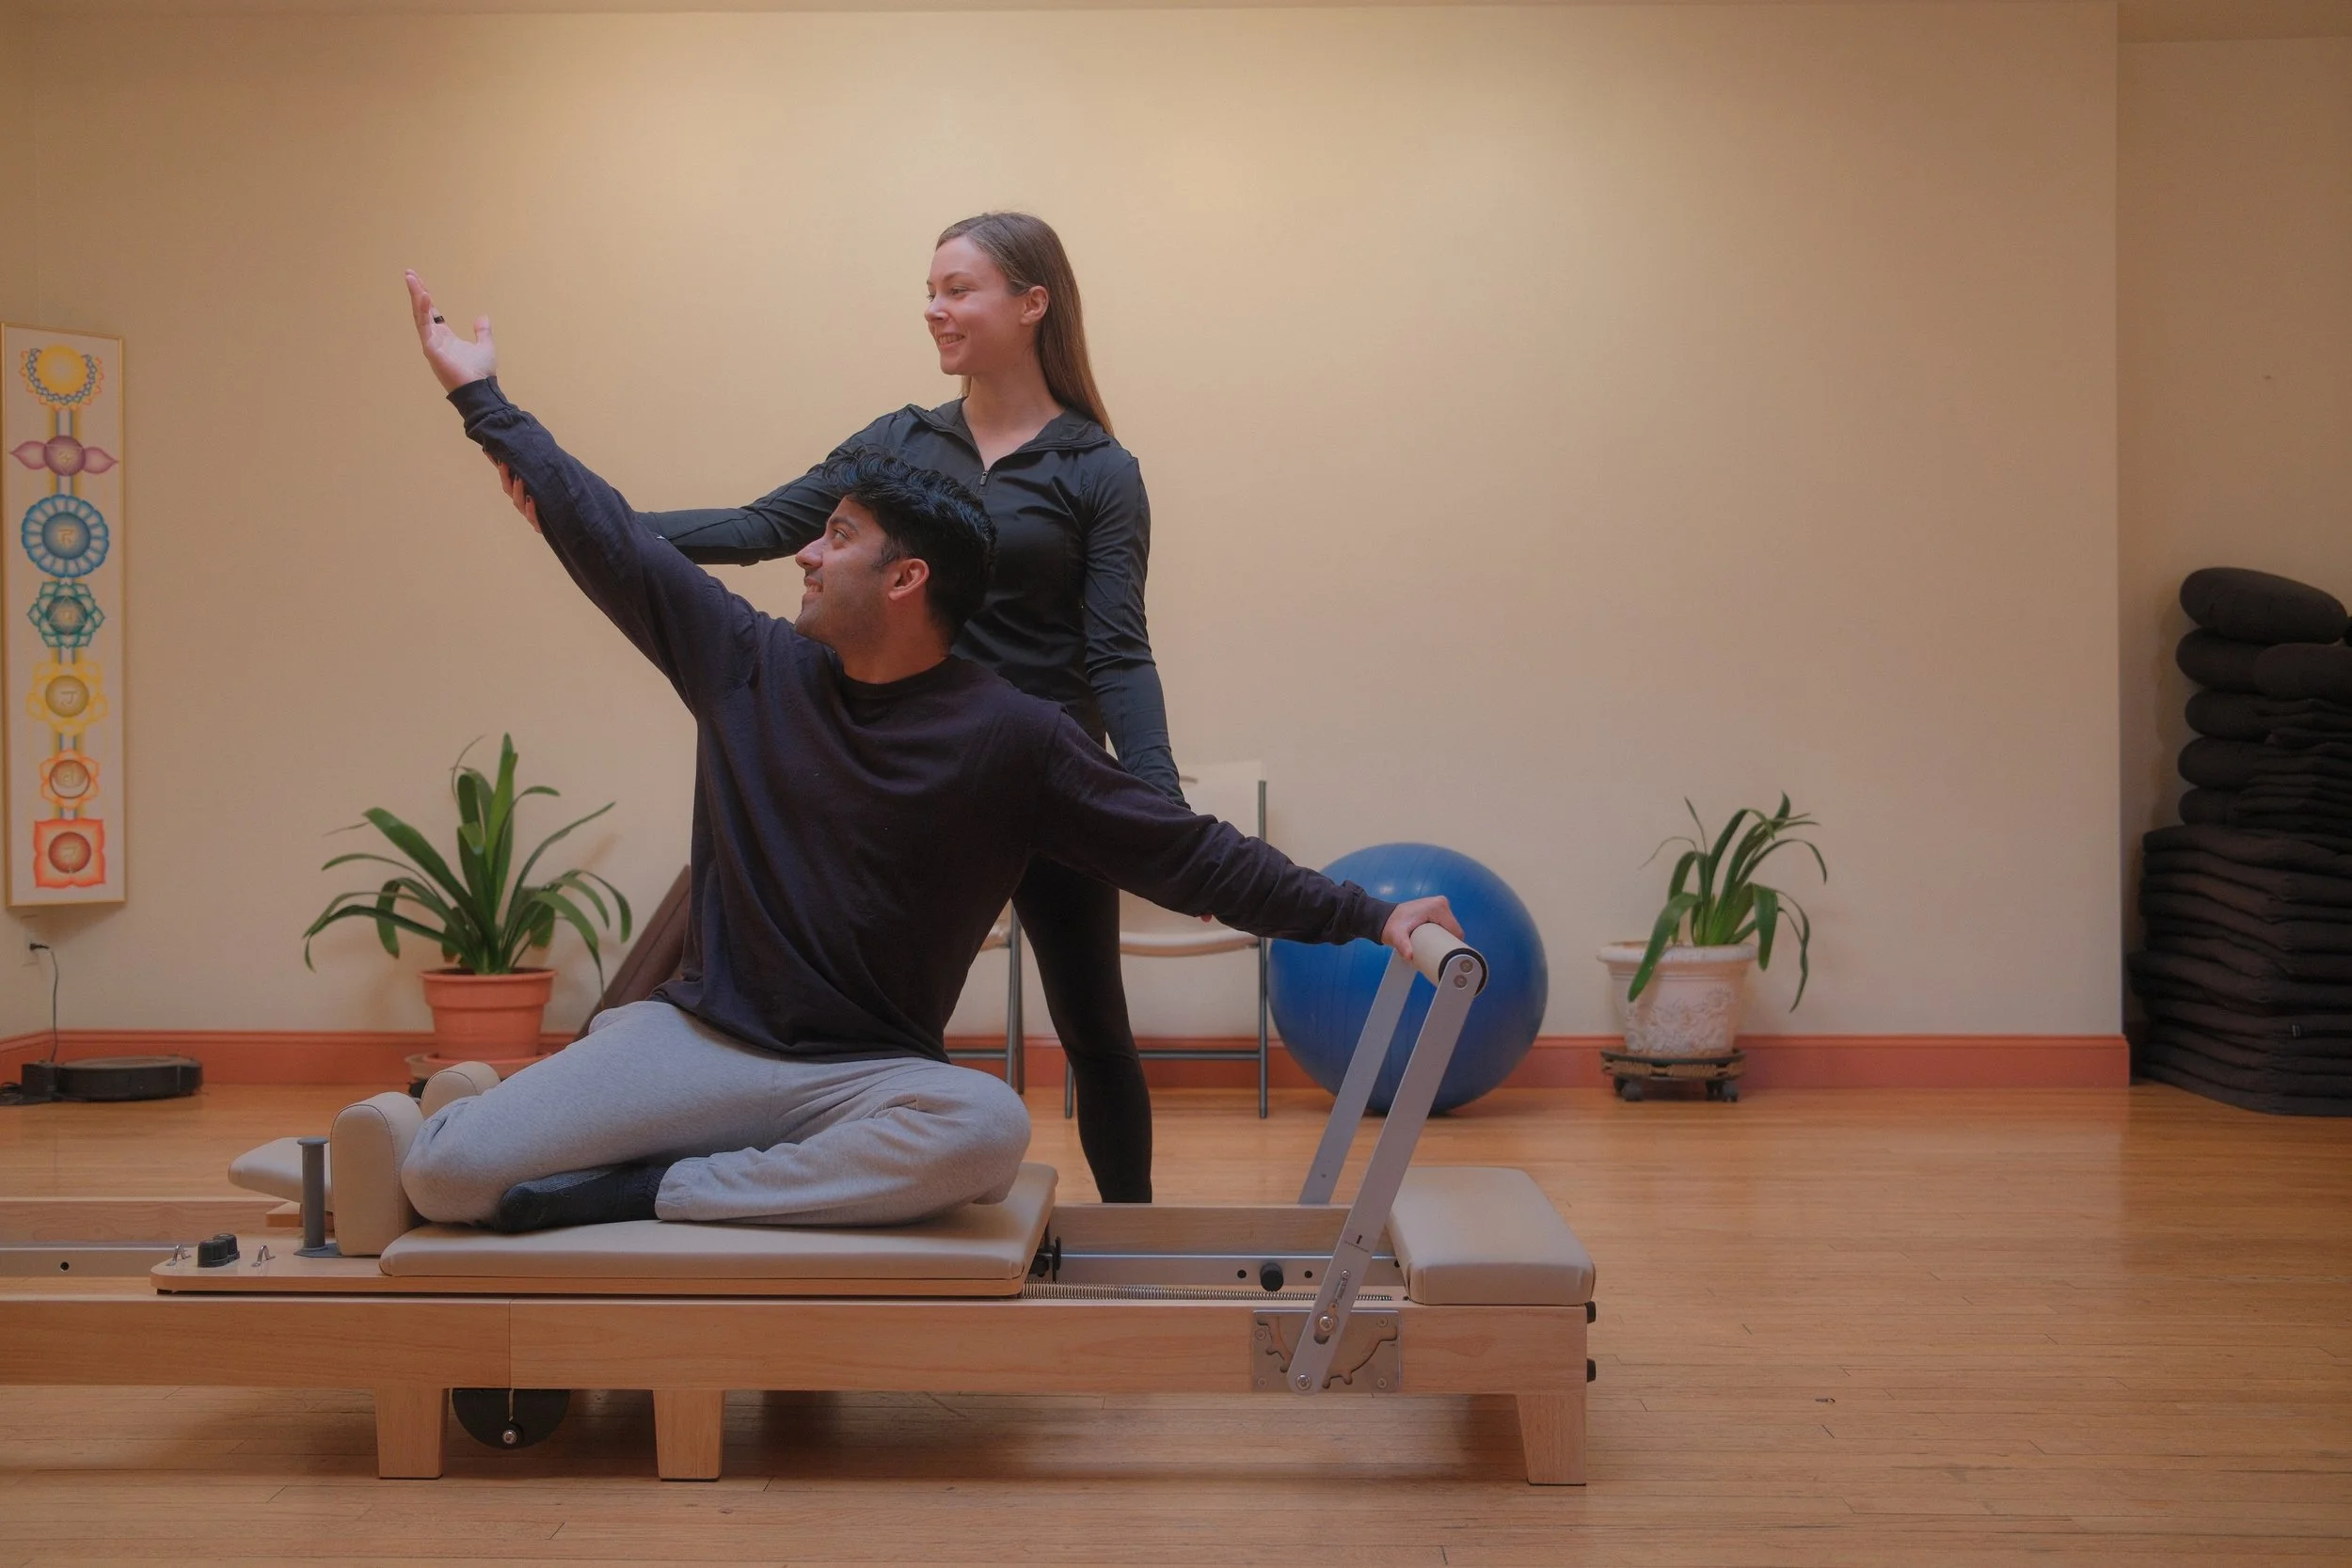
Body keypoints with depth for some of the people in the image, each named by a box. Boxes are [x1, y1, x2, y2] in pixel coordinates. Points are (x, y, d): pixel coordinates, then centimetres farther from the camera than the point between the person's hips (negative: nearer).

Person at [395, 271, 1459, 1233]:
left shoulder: (1013, 739, -4)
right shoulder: (751, 666, 6)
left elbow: (1186, 857, -3)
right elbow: (612, 543, 14)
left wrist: (1366, 915, -8)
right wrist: (483, 398, 21)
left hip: (864, 1077, -1)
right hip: (693, 1038, 1)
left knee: (988, 1128, -38)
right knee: (444, 1173, -20)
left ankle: (658, 1192, -24)